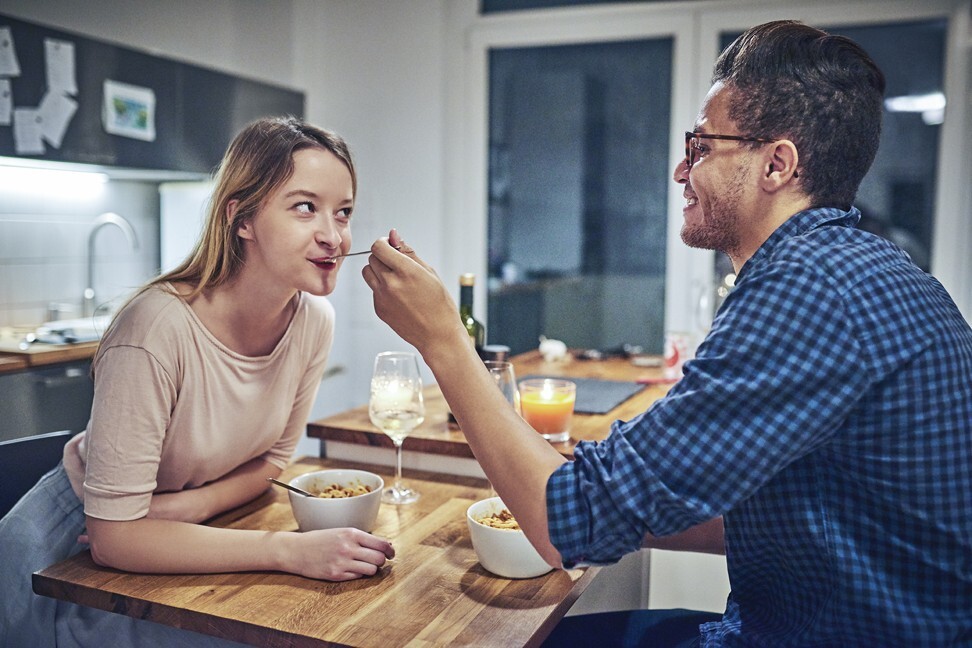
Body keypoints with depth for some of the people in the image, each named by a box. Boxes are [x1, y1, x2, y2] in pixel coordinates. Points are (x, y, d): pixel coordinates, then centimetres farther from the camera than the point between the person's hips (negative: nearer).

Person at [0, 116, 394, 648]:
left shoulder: (314, 320, -14)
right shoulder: (158, 328, -32)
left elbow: (271, 458, 1)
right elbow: (113, 536, -29)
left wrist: (195, 505, -18)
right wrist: (293, 550, -33)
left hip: (185, 537, 5)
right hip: (81, 545, -4)